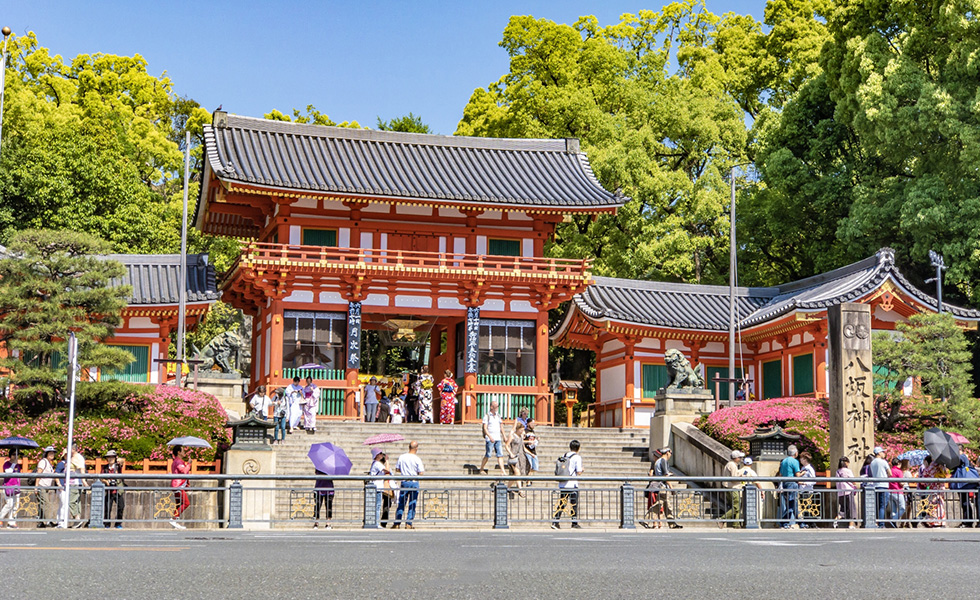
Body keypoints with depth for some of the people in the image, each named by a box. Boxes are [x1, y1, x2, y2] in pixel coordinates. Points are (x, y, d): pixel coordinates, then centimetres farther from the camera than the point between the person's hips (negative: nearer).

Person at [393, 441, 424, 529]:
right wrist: (423, 468, 9)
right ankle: (408, 524, 2)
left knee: (401, 504, 10)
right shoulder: (417, 459, -10)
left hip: (404, 482, 3)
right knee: (412, 505, 4)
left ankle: (397, 523, 9)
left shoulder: (401, 457, 1)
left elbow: (397, 469, 10)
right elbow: (421, 473, -11)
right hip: (414, 482, -3)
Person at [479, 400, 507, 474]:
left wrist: (504, 437, 18)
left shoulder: (498, 416, 15)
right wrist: (490, 437, -20)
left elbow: (501, 427, 22)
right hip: (490, 439, -5)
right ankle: (482, 468, 13)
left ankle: (502, 470, -7)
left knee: (500, 454, -3)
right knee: (488, 455, -3)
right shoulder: (487, 416, -3)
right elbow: (485, 428, -10)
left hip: (498, 438, 5)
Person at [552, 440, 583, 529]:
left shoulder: (563, 456, 10)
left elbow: (557, 471, 13)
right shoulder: (577, 457, -6)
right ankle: (574, 523, 6)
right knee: (574, 504, 4)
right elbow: (579, 472, -10)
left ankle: (555, 522, 4)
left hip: (562, 484, 5)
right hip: (572, 484, -5)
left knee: (561, 504, 10)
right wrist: (582, 470, 11)